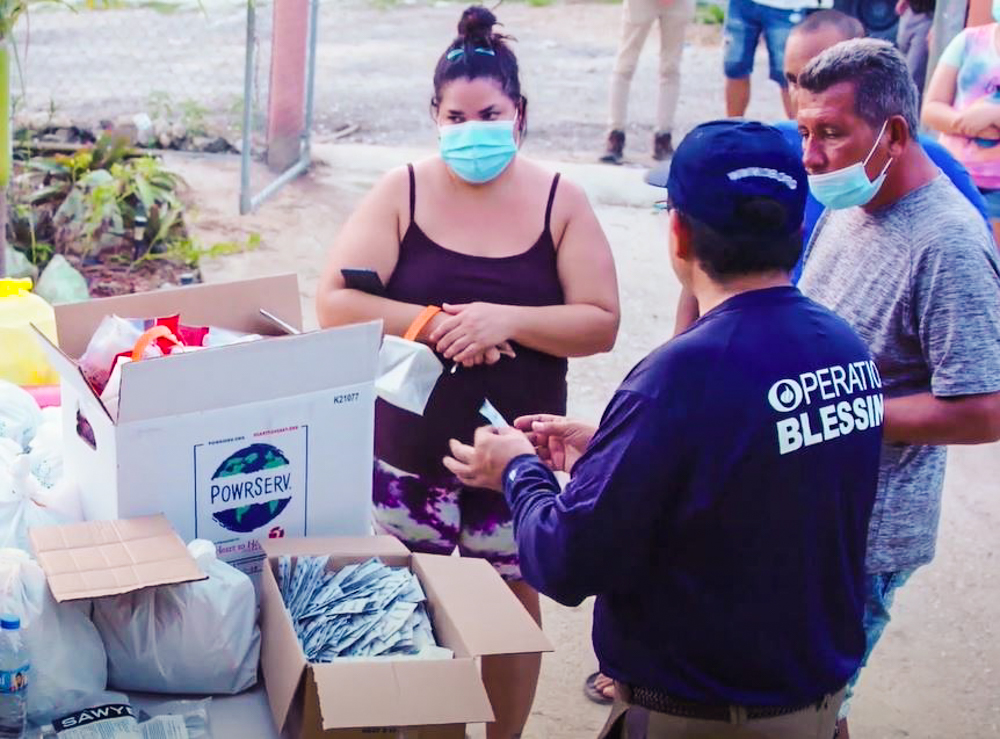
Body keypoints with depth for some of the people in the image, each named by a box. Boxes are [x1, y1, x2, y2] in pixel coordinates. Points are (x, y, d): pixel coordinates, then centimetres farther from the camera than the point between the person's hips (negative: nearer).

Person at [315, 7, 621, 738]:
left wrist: (506, 320, -23)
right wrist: (432, 323, -21)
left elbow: (601, 323, -9)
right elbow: (336, 302, -10)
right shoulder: (402, 192, -5)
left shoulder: (561, 201, -5)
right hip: (410, 453, 0)